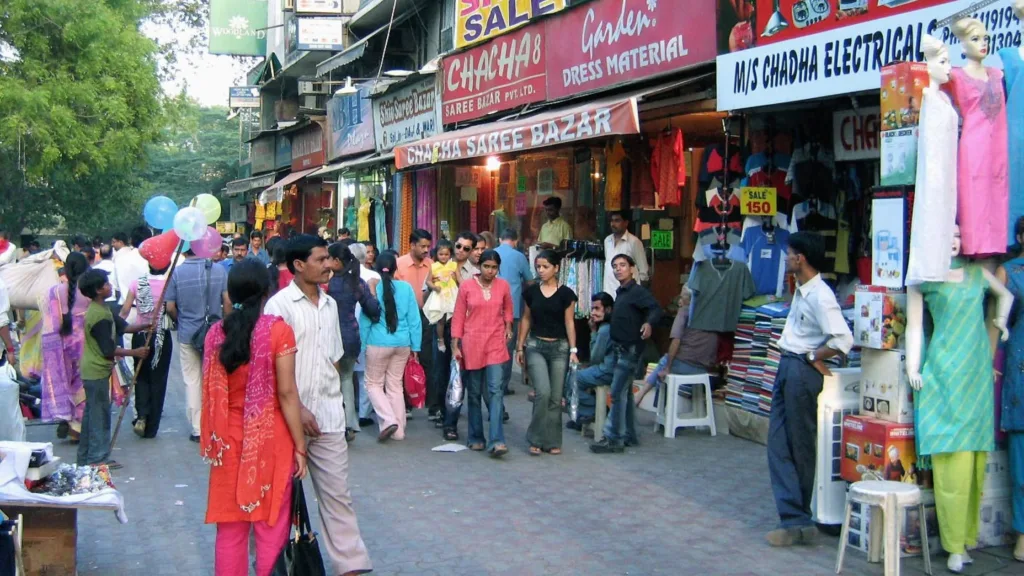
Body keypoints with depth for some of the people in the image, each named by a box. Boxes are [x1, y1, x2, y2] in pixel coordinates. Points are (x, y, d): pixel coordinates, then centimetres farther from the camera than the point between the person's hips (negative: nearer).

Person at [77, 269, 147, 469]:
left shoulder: (101, 309, 11)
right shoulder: (100, 316, -21)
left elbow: (123, 327, 12)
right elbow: (109, 350, -21)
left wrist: (146, 325, 0)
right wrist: (134, 353, -14)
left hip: (92, 370, 10)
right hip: (98, 371, -10)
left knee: (91, 413, 15)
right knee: (100, 414, -3)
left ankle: (85, 457, 22)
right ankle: (98, 458, 2)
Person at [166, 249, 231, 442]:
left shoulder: (176, 272, -9)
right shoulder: (219, 270, -7)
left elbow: (170, 307, -5)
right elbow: (227, 302, -6)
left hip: (187, 334, -1)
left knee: (192, 381, 9)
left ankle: (197, 429, 12)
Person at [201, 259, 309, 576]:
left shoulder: (216, 332, 1)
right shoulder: (277, 329, -10)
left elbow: (210, 393, 5)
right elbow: (286, 392, -12)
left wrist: (213, 443, 15)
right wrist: (300, 446, -7)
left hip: (229, 440, 4)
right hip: (269, 439, -4)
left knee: (230, 528, 12)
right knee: (271, 527, 6)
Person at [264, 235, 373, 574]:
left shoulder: (330, 305, 11)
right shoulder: (280, 305, -8)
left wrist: (336, 400, 11)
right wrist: (298, 409, -16)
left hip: (329, 415, 5)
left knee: (338, 493, 4)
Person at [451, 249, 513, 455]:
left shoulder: (503, 286, 2)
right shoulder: (466, 287, -3)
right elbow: (458, 317, 0)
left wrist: (508, 326, 10)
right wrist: (455, 345, -3)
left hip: (495, 344, 0)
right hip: (472, 344, 0)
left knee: (496, 390, -11)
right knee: (474, 393, 8)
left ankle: (496, 441, -15)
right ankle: (475, 438, 20)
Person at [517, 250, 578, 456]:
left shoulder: (566, 293, -1)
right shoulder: (531, 292, 5)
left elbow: (569, 322, -1)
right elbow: (526, 320, 11)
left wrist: (573, 349, -7)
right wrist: (520, 347, 9)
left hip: (559, 347, 0)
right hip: (535, 346, 0)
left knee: (556, 397, 3)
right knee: (543, 392, -15)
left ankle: (552, 441, 14)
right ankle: (536, 439, -2)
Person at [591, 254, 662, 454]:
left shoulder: (638, 291, -12)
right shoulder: (620, 292, 14)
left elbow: (656, 308, -28)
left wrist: (649, 323, -47)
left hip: (630, 349, -9)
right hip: (618, 348, 9)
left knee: (617, 393, -10)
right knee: (625, 392, 13)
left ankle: (613, 439, -8)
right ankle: (629, 435, 20)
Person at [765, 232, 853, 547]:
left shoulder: (820, 297, -19)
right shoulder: (801, 291, 10)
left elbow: (843, 340, -27)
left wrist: (813, 357, -13)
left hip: (802, 372, -9)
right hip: (787, 368, 10)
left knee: (800, 446, 1)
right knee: (778, 444, 4)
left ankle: (799, 520, 12)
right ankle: (794, 519, 3)